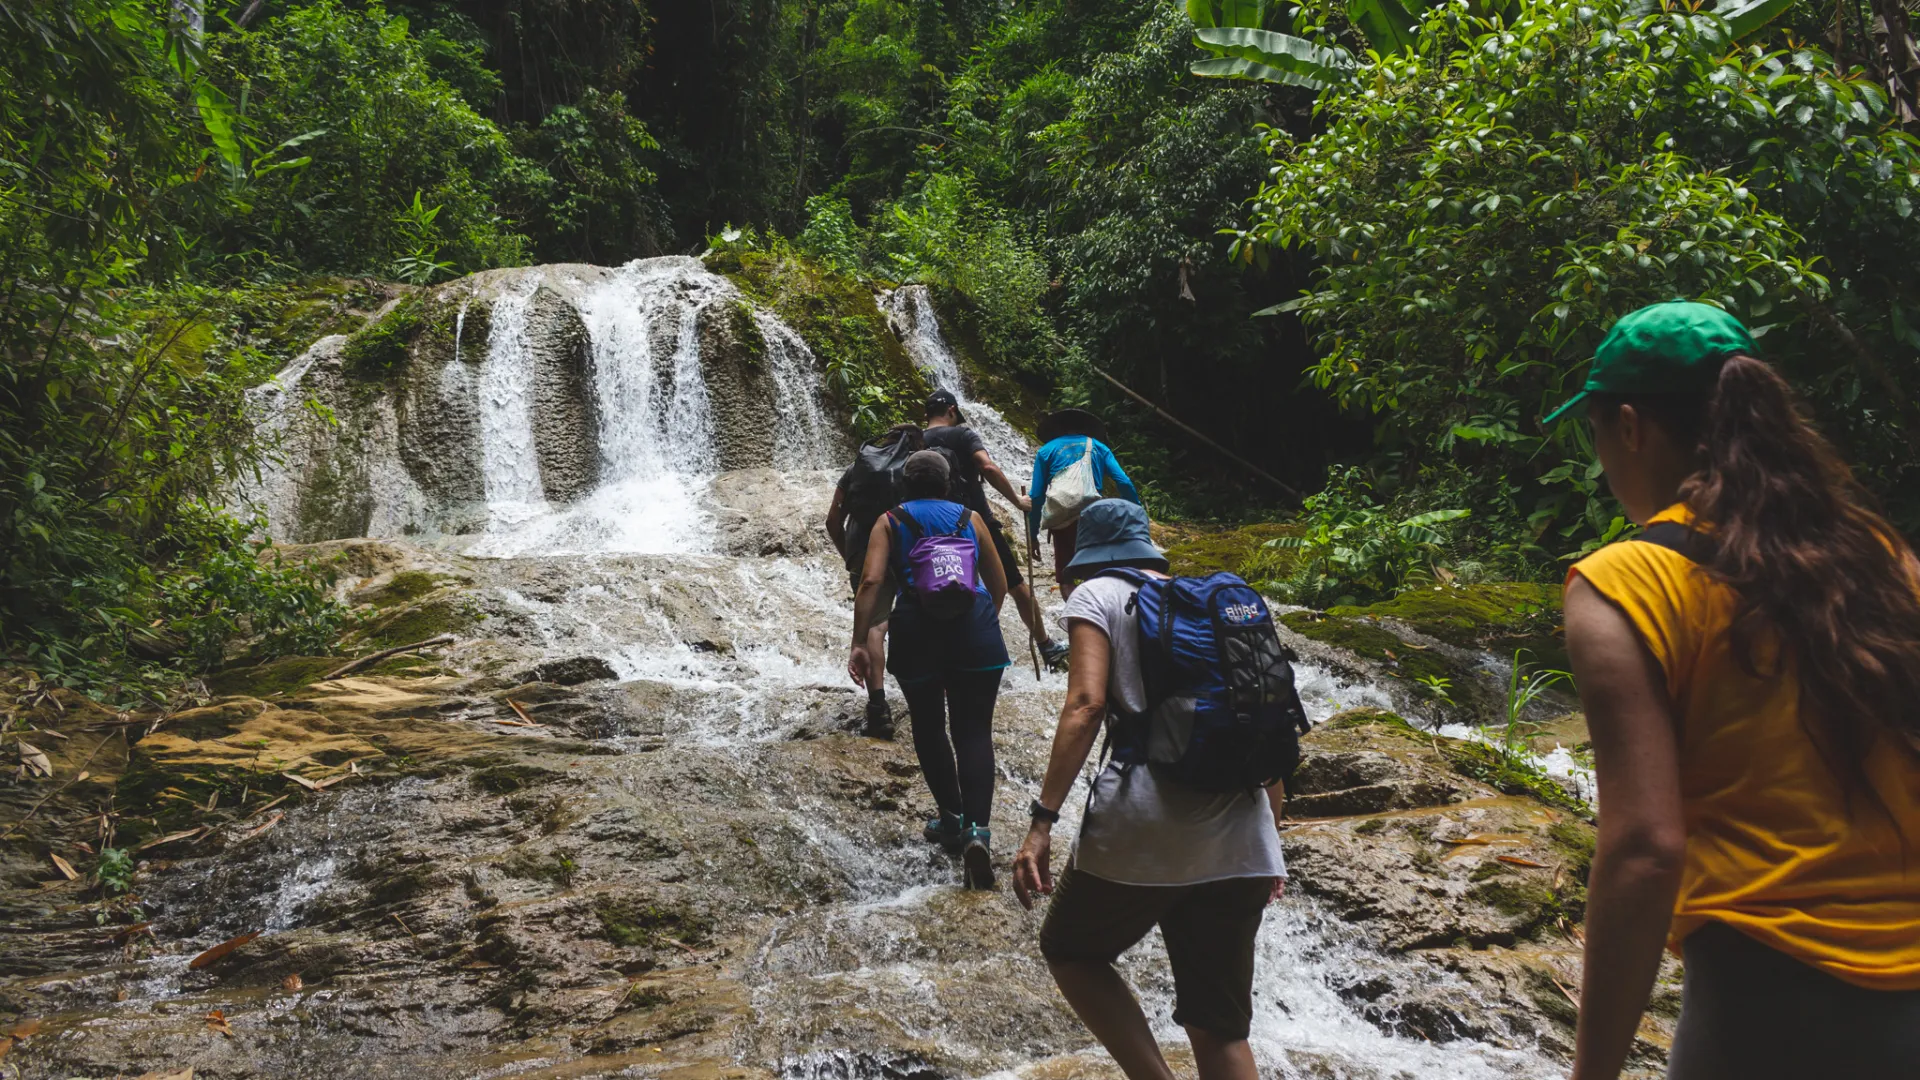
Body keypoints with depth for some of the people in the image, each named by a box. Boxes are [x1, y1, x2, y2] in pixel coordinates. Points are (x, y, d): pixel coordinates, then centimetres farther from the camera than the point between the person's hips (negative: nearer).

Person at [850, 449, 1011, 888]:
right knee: (974, 732, 2)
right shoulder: (970, 518, 17)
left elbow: (871, 581, -3)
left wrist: (859, 643, -5)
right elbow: (999, 584, 21)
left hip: (917, 631, -1)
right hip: (975, 626, 1)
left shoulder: (890, 522, 12)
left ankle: (952, 818, 23)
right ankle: (977, 830, -15)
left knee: (929, 727, 19)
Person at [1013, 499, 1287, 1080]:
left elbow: (1086, 702, -11)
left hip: (1144, 829, -5)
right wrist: (1272, 835, 26)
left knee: (1069, 949, 21)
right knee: (1220, 1025, 14)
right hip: (1243, 839, 5)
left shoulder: (1097, 595, 5)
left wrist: (1042, 821, -14)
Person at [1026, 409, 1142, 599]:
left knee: (1065, 578, 3)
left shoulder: (1046, 450, 14)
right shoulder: (1098, 446, 17)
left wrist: (1033, 534, 9)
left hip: (1062, 519, -2)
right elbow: (1124, 484, 5)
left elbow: (1036, 496, 6)